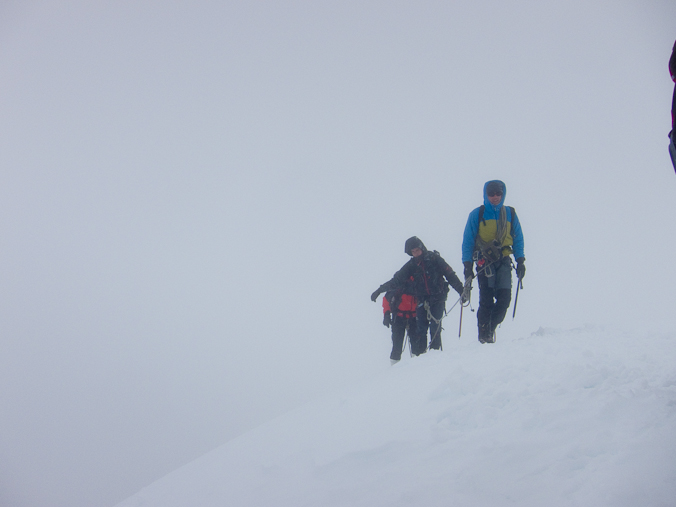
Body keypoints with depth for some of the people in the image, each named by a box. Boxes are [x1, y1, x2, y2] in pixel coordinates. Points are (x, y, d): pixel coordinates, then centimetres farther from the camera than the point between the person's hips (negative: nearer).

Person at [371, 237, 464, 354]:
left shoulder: (434, 259, -2)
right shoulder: (411, 265, 6)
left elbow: (450, 275, 0)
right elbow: (396, 280, 8)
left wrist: (461, 290, -6)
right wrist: (380, 290, 2)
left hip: (438, 299, -2)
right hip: (422, 302, 2)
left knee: (435, 327, -13)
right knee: (420, 329, -6)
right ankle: (419, 354, -3)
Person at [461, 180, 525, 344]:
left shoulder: (510, 214, 10)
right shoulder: (477, 214, 3)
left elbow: (518, 239, 16)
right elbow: (468, 241, 5)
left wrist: (520, 261, 6)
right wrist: (467, 265, -3)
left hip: (504, 261, 2)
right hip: (484, 261, -2)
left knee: (504, 298, -10)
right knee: (486, 300, -10)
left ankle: (491, 327, 11)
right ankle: (484, 335, -1)